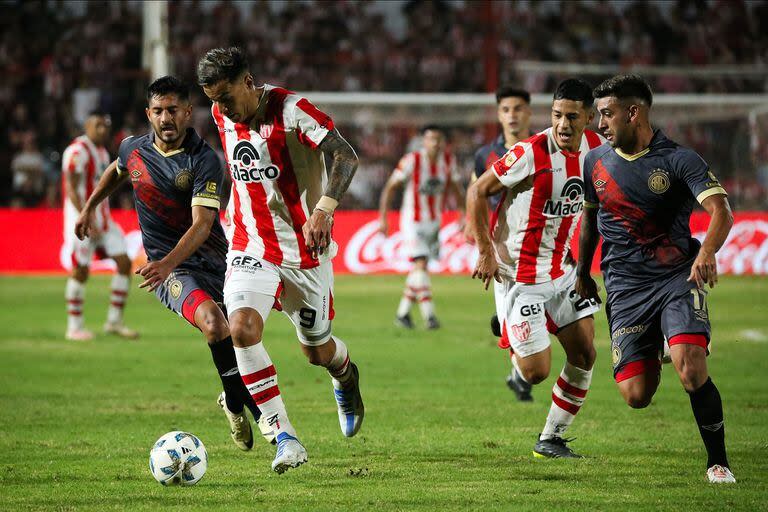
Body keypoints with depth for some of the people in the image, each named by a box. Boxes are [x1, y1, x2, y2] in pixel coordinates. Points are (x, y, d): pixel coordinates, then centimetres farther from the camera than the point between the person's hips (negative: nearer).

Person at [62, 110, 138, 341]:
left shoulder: (103, 152, 17)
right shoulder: (77, 151, -12)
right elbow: (72, 190, -17)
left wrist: (103, 221, 19)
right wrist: (88, 222, -22)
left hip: (102, 217, 9)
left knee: (124, 262, 1)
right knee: (80, 270, -5)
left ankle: (114, 321, 7)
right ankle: (75, 327, 5)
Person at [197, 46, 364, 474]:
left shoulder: (291, 110, -18)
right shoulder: (222, 115, 1)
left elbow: (346, 156, -27)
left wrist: (324, 209, -41)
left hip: (305, 250, -3)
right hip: (250, 250, 3)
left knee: (318, 351, 10)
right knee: (242, 329, -23)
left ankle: (346, 376, 51)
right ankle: (286, 438, -18)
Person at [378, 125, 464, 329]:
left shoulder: (448, 161, -3)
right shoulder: (412, 161, -17)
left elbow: (455, 188, 13)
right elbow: (390, 187, -10)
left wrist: (463, 214, 6)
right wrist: (382, 218, -13)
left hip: (434, 221, 6)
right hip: (413, 221, -6)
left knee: (420, 267, 10)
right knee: (420, 264, -17)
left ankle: (402, 313, 22)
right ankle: (429, 315, -22)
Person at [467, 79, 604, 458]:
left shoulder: (596, 149, -3)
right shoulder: (530, 154, -22)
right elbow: (477, 192, -12)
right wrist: (486, 252, -15)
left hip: (563, 269, 6)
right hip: (520, 275, -6)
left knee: (584, 355, 0)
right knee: (537, 373, -7)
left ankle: (551, 439, 16)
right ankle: (518, 358, 31)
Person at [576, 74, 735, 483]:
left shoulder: (678, 159, -7)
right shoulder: (596, 162, 8)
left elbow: (721, 210, -20)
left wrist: (707, 251, -40)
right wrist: (583, 273, 33)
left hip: (678, 278, -4)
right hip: (625, 290, 4)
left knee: (690, 368, -26)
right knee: (636, 396, -8)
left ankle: (718, 461, -8)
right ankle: (652, 358, 30)